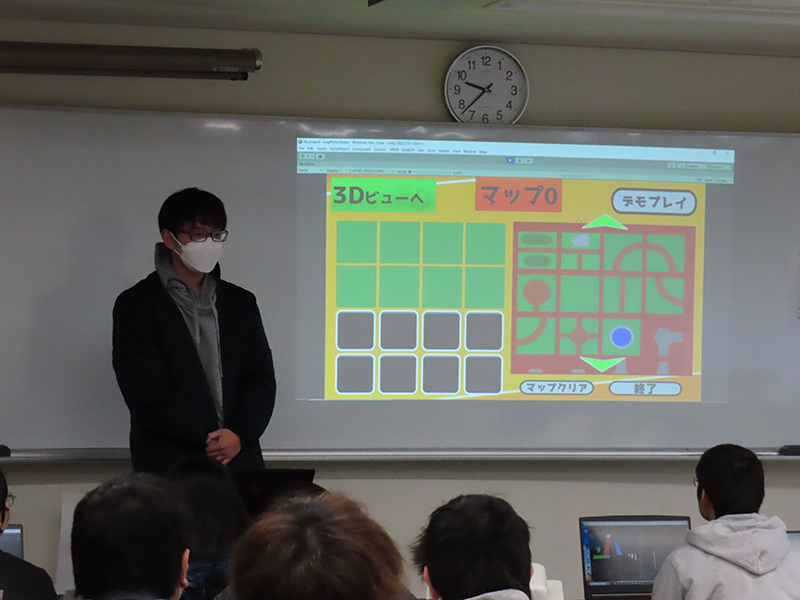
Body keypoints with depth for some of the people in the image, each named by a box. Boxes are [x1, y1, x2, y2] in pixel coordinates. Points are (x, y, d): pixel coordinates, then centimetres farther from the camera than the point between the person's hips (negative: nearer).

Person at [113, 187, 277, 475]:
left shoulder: (241, 303, 17)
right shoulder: (136, 305, 3)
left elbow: (261, 379, 11)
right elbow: (147, 393, -5)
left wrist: (239, 434, -7)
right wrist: (209, 438, -10)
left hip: (239, 462, 4)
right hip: (166, 466, -3)